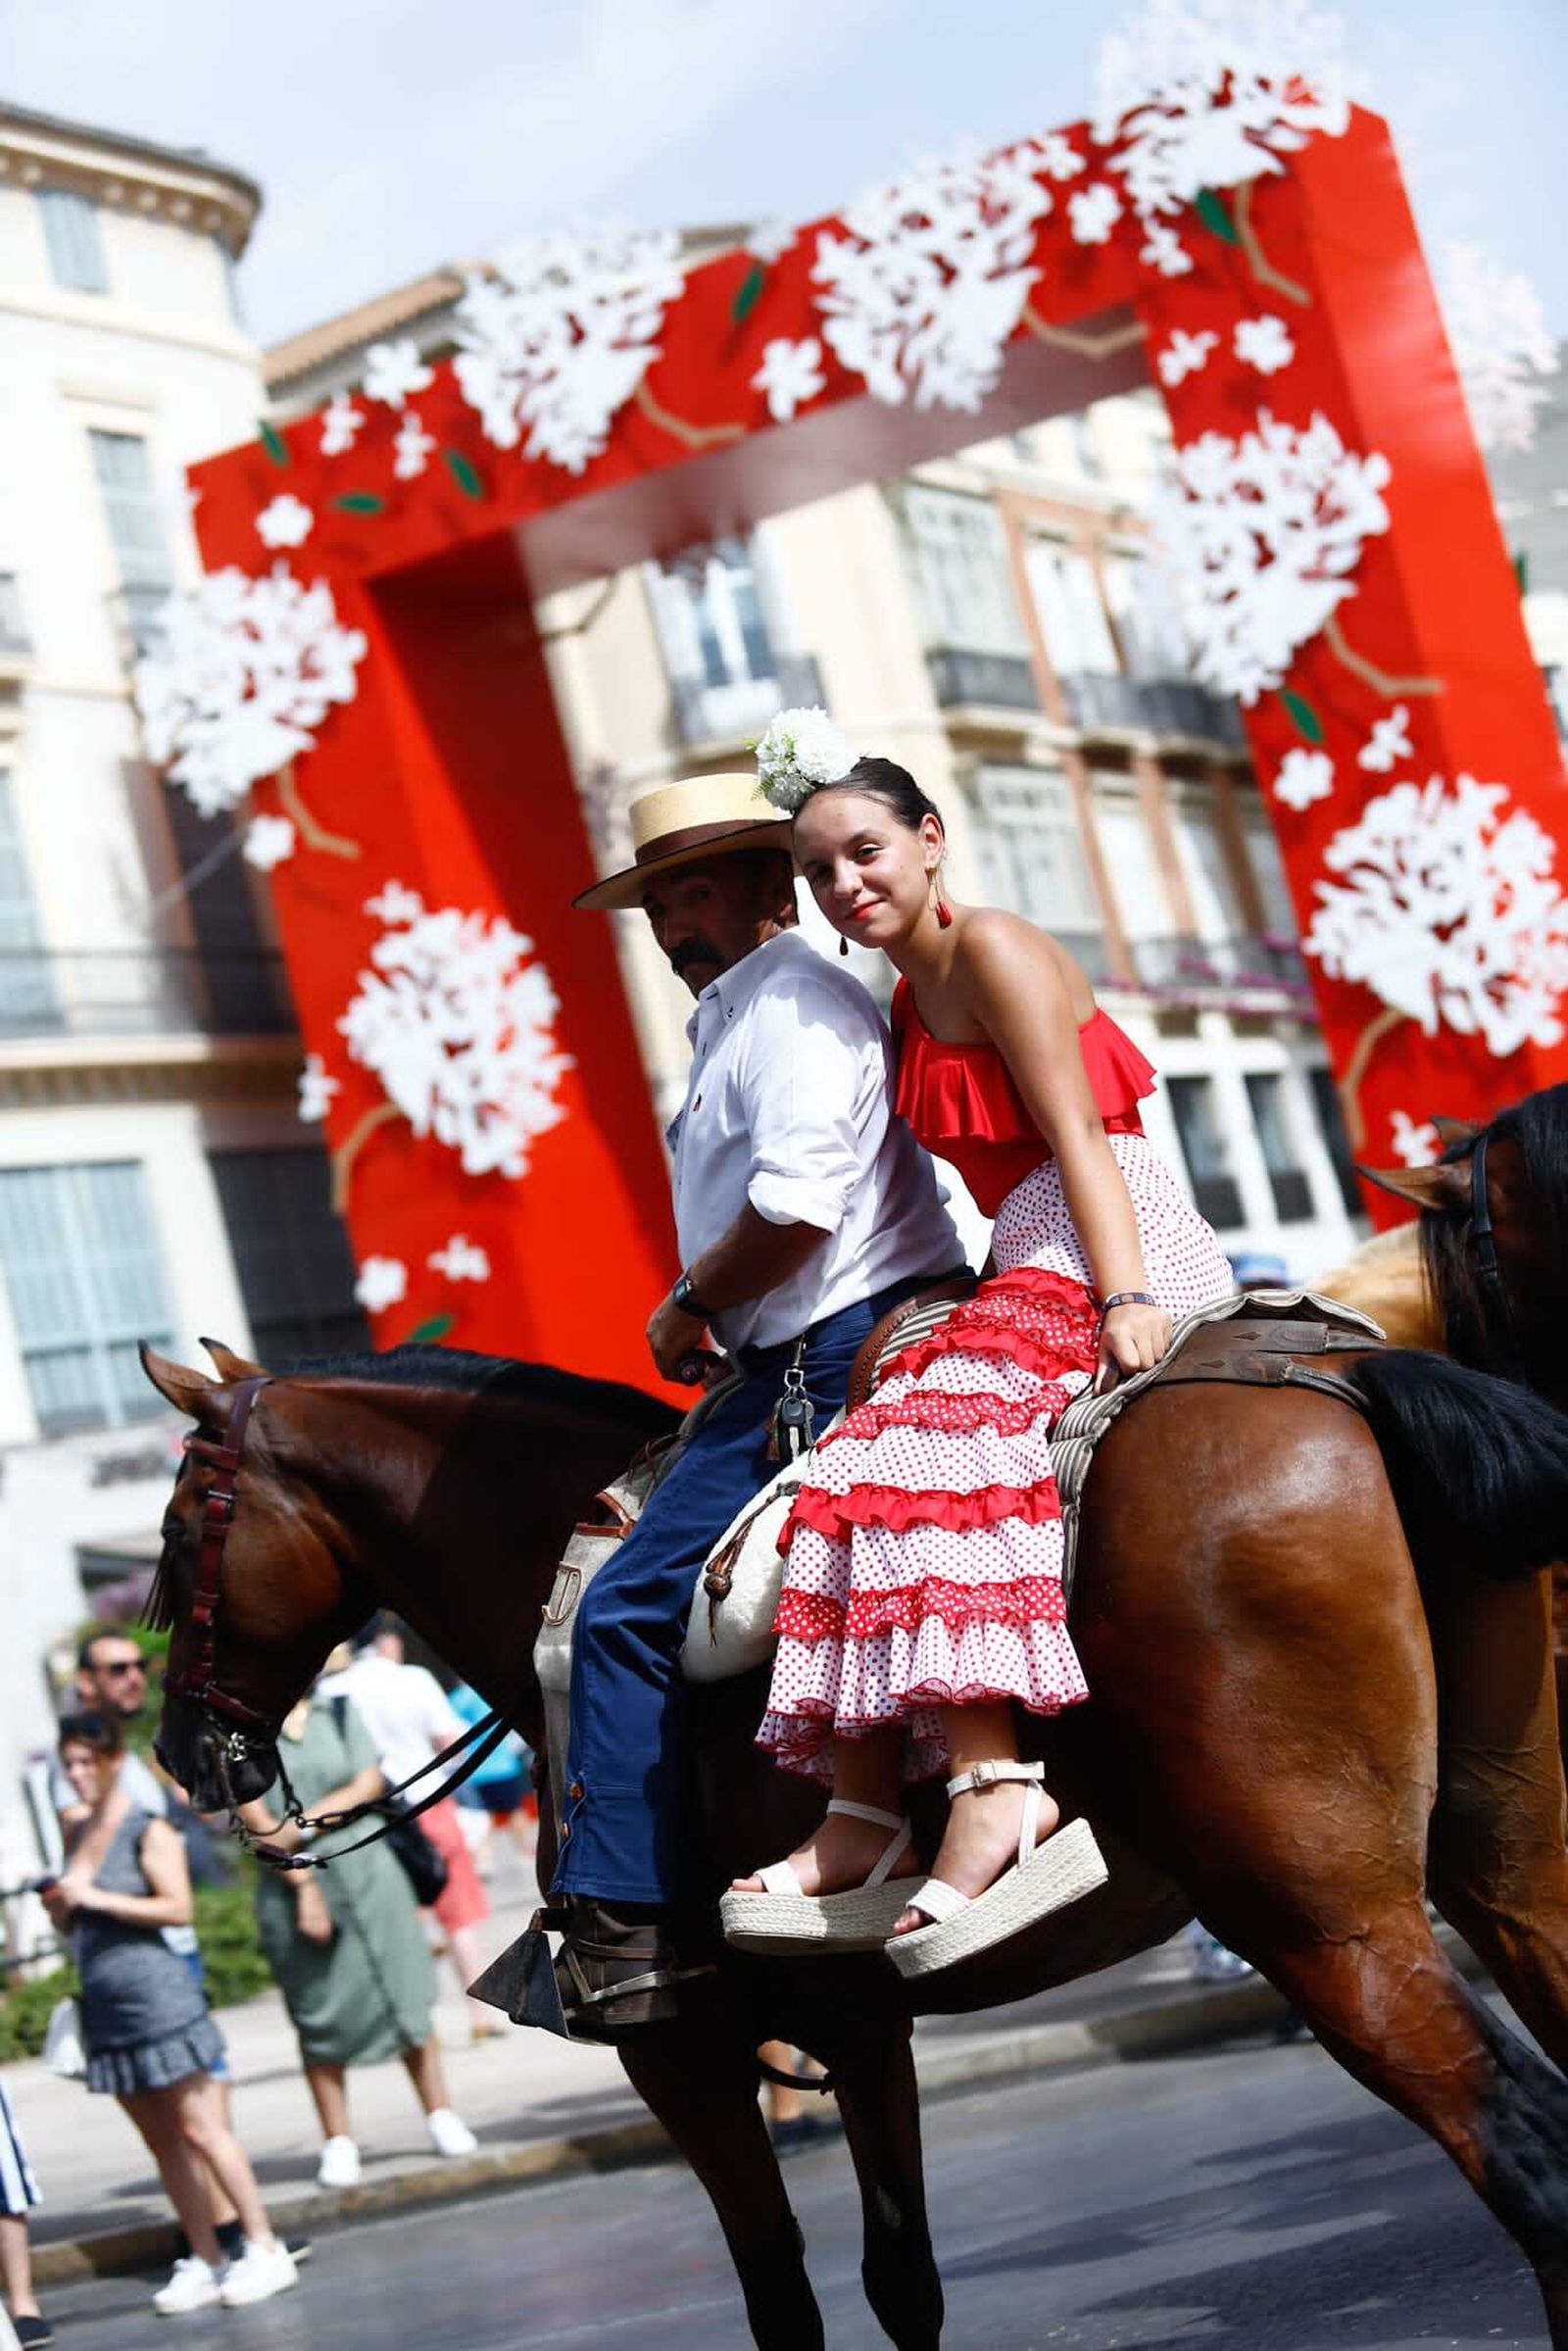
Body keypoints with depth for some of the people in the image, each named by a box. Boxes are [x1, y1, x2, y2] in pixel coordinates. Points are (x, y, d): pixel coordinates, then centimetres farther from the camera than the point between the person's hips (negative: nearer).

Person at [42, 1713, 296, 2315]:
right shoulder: (80, 1834, 13)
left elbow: (178, 1907, -18)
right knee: (162, 2143, 9)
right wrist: (60, 1909, 0)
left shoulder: (148, 1831, -8)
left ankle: (265, 2249, 1)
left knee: (199, 2130, -6)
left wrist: (96, 1899, -18)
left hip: (156, 1997, -7)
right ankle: (206, 2261, 14)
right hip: (105, 2010, 7)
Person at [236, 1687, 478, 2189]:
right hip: (289, 1883, -2)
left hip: (364, 1869, 2)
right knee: (319, 2014, 2)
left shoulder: (338, 1712, 8)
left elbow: (370, 1782, 0)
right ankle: (338, 2141, 9)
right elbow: (256, 1818, -6)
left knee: (403, 1995, 2)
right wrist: (304, 1885, -12)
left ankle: (440, 2115, 12)